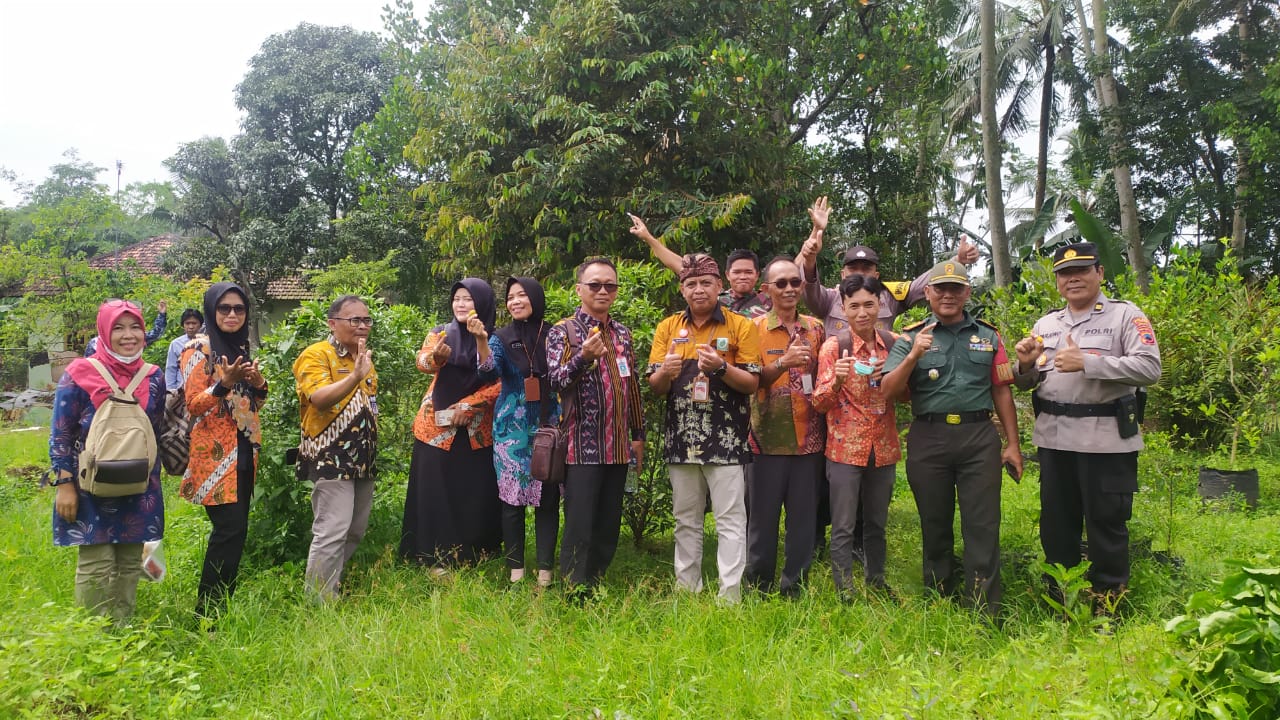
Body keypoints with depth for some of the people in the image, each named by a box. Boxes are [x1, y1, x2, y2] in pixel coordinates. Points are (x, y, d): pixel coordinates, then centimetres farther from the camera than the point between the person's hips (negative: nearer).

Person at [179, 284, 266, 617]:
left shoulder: (242, 348, 14)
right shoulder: (199, 349, -7)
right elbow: (193, 405, -12)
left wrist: (259, 383, -2)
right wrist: (224, 383, -28)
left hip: (244, 451, 7)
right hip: (216, 453, -7)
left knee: (237, 528, 8)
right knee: (230, 529, -11)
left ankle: (223, 602, 18)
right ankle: (207, 610, 0)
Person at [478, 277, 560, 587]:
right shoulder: (502, 338, 1)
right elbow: (488, 374, -16)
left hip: (548, 427, 1)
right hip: (513, 428, -1)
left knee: (547, 498, 1)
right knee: (512, 498, 1)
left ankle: (545, 569, 10)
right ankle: (516, 568, 12)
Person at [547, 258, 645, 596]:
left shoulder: (623, 333, 15)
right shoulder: (563, 331, -2)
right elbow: (555, 380, -14)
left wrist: (638, 434, 17)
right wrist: (585, 356, -30)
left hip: (618, 446, 6)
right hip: (582, 447, -6)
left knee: (609, 527, 11)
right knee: (580, 529, -4)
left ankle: (596, 590, 23)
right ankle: (574, 596, 7)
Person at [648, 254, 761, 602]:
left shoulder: (740, 326, 0)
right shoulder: (668, 328, 9)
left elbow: (752, 383, -3)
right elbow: (655, 387, 7)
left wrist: (721, 367, -21)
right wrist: (666, 372, -16)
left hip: (726, 440, -3)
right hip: (681, 439, 3)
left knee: (730, 521, -1)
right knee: (686, 521, 12)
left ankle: (731, 596, 6)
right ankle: (686, 590, 23)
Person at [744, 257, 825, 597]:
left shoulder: (815, 328, 10)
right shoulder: (755, 328, -1)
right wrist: (782, 363, -24)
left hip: (809, 438, 3)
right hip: (768, 438, -3)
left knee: (804, 517, 8)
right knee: (762, 517, 5)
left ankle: (795, 586, 21)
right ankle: (757, 587, 19)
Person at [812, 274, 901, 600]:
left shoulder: (892, 343, 4)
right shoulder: (834, 346, -8)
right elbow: (819, 403, -10)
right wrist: (837, 380, -30)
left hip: (883, 447, 4)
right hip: (845, 448, -4)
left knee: (877, 524, 17)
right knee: (843, 528, 0)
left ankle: (876, 581, 33)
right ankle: (844, 594, 11)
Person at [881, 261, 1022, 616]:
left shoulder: (988, 335, 11)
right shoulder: (911, 337, 5)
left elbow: (1002, 391, 11)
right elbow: (888, 391, -4)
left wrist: (1013, 443, 7)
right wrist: (914, 356, -19)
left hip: (980, 437, 1)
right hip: (928, 439, 0)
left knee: (983, 526, 0)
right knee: (935, 524, 9)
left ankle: (985, 611, 7)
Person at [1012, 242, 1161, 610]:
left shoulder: (1125, 315, -3)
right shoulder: (1045, 323, 14)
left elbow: (1150, 368, -16)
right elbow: (1026, 384, 17)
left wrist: (1087, 362, -22)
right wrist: (1026, 364, -5)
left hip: (1106, 438, -5)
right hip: (1054, 438, 5)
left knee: (1106, 522, 4)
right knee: (1056, 522, 14)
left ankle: (1108, 601, 20)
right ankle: (1059, 597, 29)